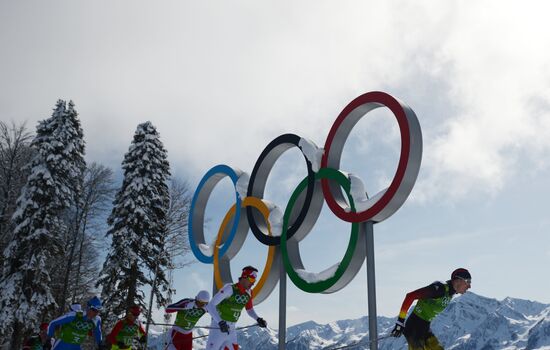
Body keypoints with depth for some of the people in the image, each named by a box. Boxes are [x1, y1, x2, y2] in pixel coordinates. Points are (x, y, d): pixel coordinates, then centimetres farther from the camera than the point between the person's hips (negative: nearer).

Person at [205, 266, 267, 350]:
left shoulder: (248, 293, 1)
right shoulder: (229, 288, -20)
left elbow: (249, 309, 19)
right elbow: (210, 306, -24)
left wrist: (257, 319, -1)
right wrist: (220, 322, -36)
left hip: (231, 329, 7)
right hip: (218, 327, -7)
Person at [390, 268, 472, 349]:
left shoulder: (450, 294, 6)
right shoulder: (439, 288, -22)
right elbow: (410, 296, -24)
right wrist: (400, 321, -23)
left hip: (425, 328, 9)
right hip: (414, 326, -9)